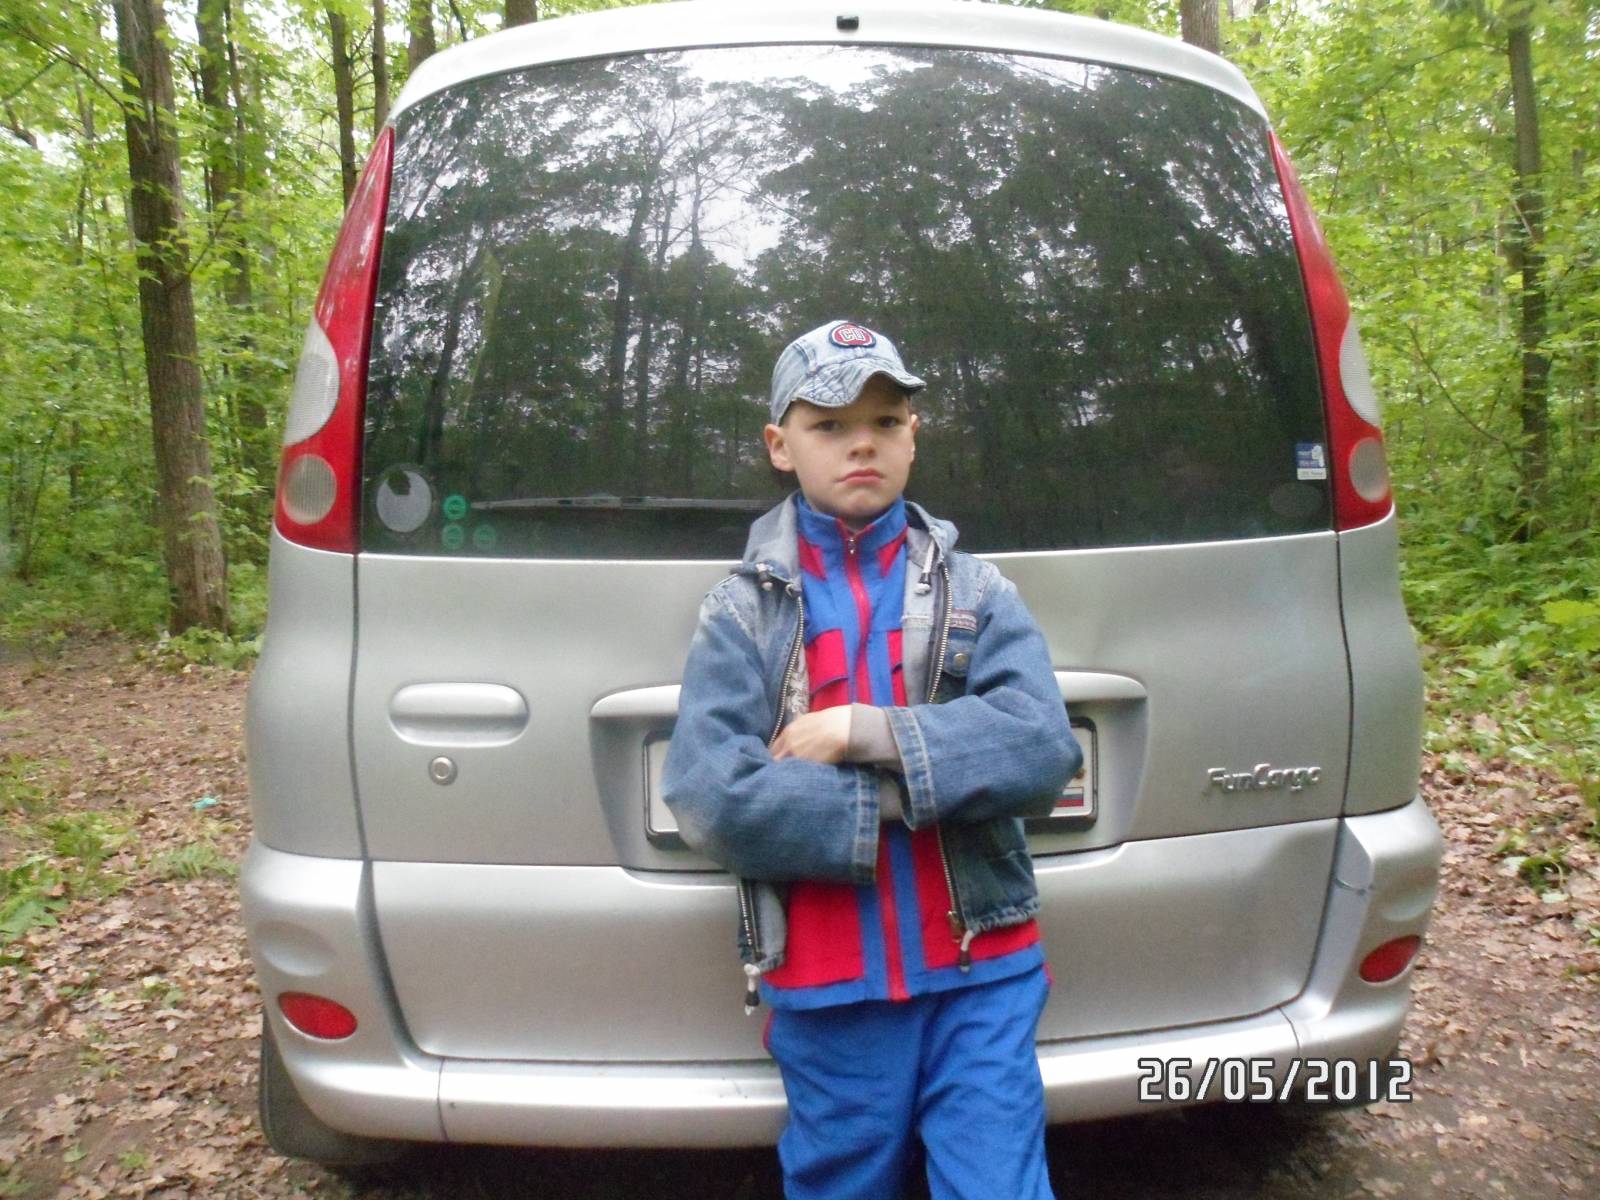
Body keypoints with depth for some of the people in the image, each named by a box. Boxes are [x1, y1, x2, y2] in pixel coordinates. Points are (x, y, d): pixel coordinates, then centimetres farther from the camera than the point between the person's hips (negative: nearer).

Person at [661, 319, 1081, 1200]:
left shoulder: (977, 592, 3)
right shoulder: (741, 610, -1)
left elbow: (1043, 750, -12)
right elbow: (709, 798, -14)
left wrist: (868, 733, -18)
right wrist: (904, 801, -15)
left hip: (983, 974, 0)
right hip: (826, 990, 0)